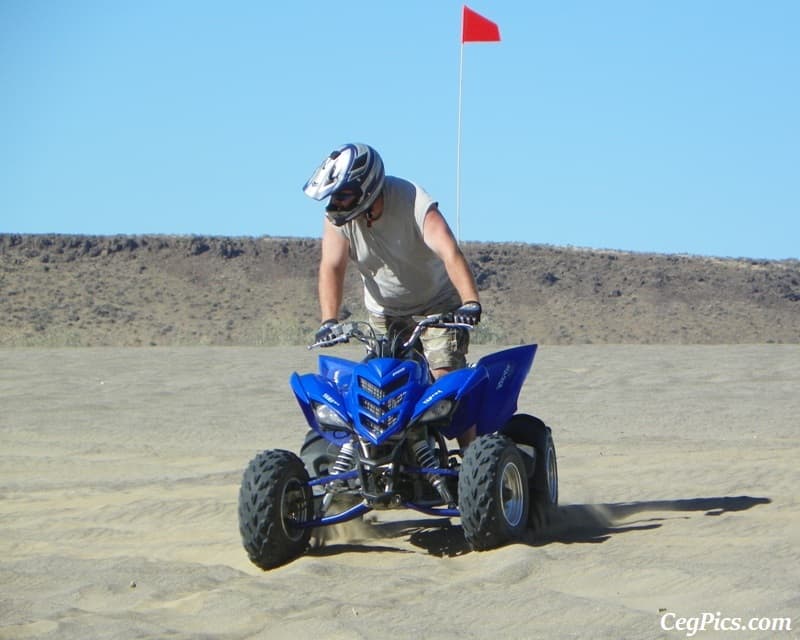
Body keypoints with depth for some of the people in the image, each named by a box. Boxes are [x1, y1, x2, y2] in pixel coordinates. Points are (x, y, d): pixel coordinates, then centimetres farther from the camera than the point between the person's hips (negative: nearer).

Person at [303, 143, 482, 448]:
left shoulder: (414, 204, -27)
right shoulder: (338, 215, -14)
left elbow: (450, 253, -39)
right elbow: (332, 266, -19)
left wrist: (470, 303, -54)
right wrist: (329, 321, -34)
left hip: (438, 305, -5)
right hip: (384, 313, 5)